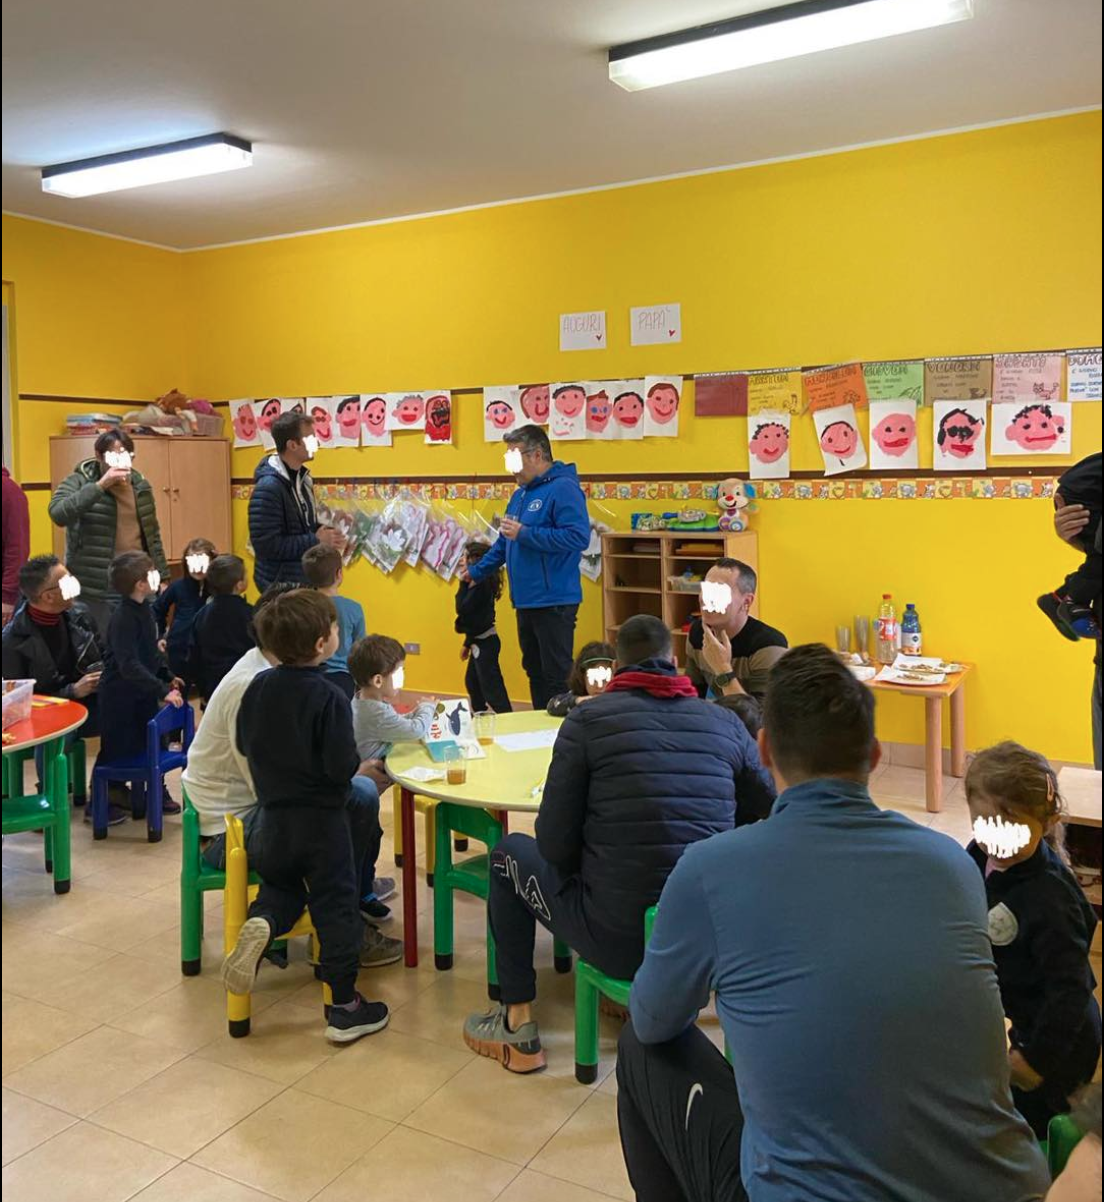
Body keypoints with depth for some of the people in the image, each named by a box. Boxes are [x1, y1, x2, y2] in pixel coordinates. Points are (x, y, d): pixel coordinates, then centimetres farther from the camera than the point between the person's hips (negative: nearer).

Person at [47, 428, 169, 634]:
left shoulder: (140, 484, 9)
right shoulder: (79, 482, -5)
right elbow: (58, 514, -25)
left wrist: (162, 577, 13)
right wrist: (101, 485, -27)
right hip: (95, 592, -4)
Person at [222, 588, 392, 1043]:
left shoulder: (257, 686, -4)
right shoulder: (329, 697, -22)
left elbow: (243, 743, 8)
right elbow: (342, 767, -23)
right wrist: (357, 760, -2)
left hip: (272, 815, 5)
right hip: (322, 822, -5)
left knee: (280, 885, 27)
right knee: (336, 907, 5)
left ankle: (261, 922, -5)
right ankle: (345, 1008, 12)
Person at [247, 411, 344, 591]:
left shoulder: (301, 477, 7)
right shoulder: (268, 487, -21)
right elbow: (265, 544, -26)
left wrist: (324, 533, -2)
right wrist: (316, 541, -22)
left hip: (305, 579, 9)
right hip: (280, 584, -9)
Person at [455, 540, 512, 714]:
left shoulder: (481, 584, -19)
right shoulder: (476, 583, 12)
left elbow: (462, 609, -25)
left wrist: (463, 583, -15)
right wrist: (467, 644, 21)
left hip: (486, 642, -11)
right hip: (479, 641, 11)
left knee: (491, 685, -11)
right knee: (472, 681, 21)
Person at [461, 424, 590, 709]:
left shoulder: (563, 488, -13)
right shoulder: (521, 494, 16)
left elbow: (578, 537, -25)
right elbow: (505, 542, 27)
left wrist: (524, 534, -20)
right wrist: (478, 570, 27)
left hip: (554, 603, -9)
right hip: (525, 602, 9)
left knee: (556, 677, -4)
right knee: (535, 672, 16)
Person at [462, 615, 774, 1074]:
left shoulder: (588, 718, -7)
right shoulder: (724, 722, 2)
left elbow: (555, 846, -7)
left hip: (618, 942, -3)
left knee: (510, 853, 22)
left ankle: (517, 1023, 24)